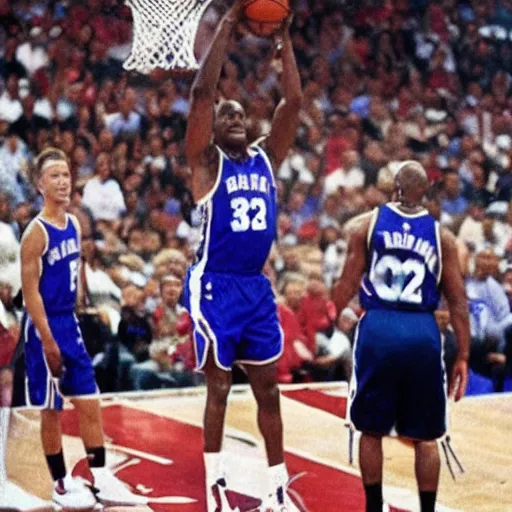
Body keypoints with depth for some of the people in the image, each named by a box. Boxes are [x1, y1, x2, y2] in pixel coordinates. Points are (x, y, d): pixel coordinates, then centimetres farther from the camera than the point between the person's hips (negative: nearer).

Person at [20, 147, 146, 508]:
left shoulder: (74, 224, 7)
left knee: (90, 405, 8)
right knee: (52, 410, 3)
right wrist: (48, 340, -20)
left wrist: (70, 322, 16)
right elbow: (30, 289, -18)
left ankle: (102, 480, 13)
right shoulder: (37, 232, -16)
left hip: (70, 323, 8)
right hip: (46, 327, -8)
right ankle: (62, 485, 13)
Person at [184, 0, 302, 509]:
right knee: (218, 389, 1)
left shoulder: (265, 157, 10)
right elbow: (201, 92, -17)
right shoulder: (206, 161, -5)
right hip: (215, 286, -5)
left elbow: (292, 102, 3)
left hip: (257, 286, 5)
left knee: (268, 389, 7)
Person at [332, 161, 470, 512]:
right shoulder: (441, 236, 6)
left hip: (378, 329, 0)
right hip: (423, 334, 0)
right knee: (425, 436, 10)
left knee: (371, 430, 13)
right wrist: (463, 357, 9)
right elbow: (458, 302, 4)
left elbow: (348, 286, 1)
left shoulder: (365, 225, 3)